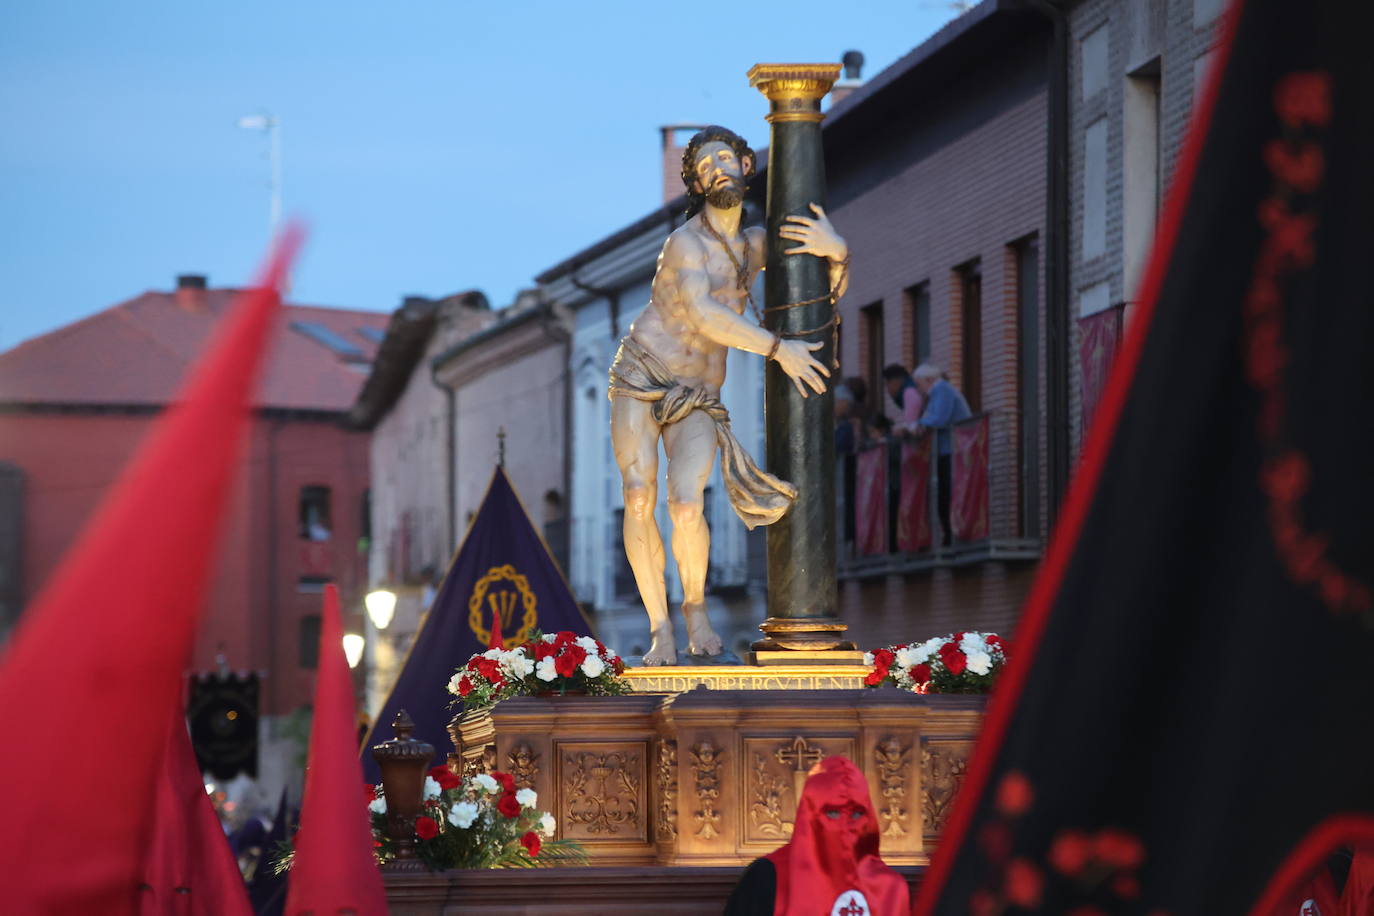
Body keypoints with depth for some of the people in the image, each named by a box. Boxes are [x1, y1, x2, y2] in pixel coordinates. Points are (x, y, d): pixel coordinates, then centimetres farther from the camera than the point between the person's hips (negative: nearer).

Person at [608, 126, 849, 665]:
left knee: (686, 508, -19)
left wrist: (836, 248, -12)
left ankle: (695, 606, 6)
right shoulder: (686, 242, -14)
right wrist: (779, 350, -32)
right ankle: (661, 633, -7)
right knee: (640, 501, -17)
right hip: (640, 379, -3)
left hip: (695, 399, 3)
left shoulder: (757, 243, 8)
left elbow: (832, 288, 12)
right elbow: (704, 315, -29)